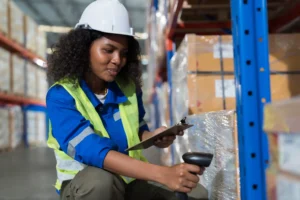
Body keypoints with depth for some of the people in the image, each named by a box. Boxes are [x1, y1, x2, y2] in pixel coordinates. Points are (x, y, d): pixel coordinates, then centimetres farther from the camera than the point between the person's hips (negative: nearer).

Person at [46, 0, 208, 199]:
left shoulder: (128, 87, -3)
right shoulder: (61, 96, -18)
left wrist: (152, 137, -11)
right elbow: (92, 150, -33)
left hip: (130, 179, 5)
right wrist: (162, 174, -43)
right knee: (100, 179, -39)